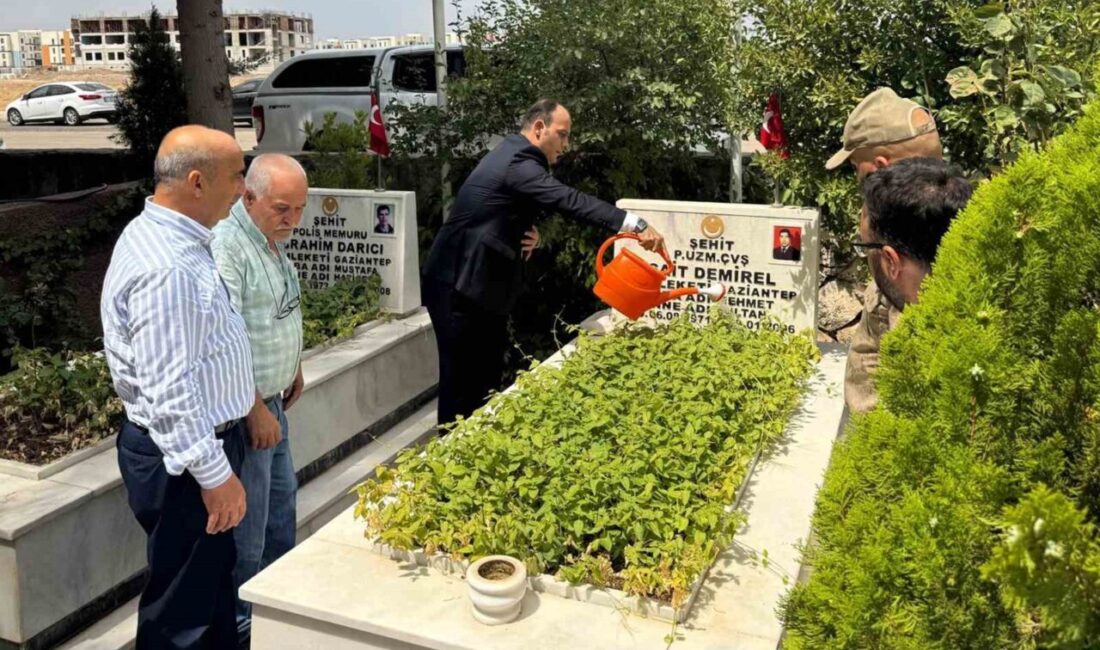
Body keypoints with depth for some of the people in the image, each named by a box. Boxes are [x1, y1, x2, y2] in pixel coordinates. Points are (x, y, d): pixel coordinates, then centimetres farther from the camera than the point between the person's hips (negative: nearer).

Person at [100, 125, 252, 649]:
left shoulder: (167, 236, 7)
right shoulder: (166, 267, -27)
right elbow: (169, 391, -27)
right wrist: (214, 473, -22)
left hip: (199, 438, 10)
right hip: (185, 456, -10)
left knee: (214, 576, 25)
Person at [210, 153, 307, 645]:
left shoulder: (273, 239, 7)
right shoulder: (226, 248, -24)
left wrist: (294, 371, 21)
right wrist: (255, 411, -23)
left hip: (271, 400, 10)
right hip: (243, 409, -10)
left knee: (281, 497, 22)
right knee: (247, 525, 2)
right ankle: (242, 625, 19)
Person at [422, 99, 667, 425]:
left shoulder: (515, 156, 14)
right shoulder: (517, 162, -19)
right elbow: (569, 200, -31)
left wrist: (528, 232, -4)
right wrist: (634, 224, -38)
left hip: (481, 286, 10)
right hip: (460, 287, -10)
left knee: (487, 376, 14)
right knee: (463, 379, -3)